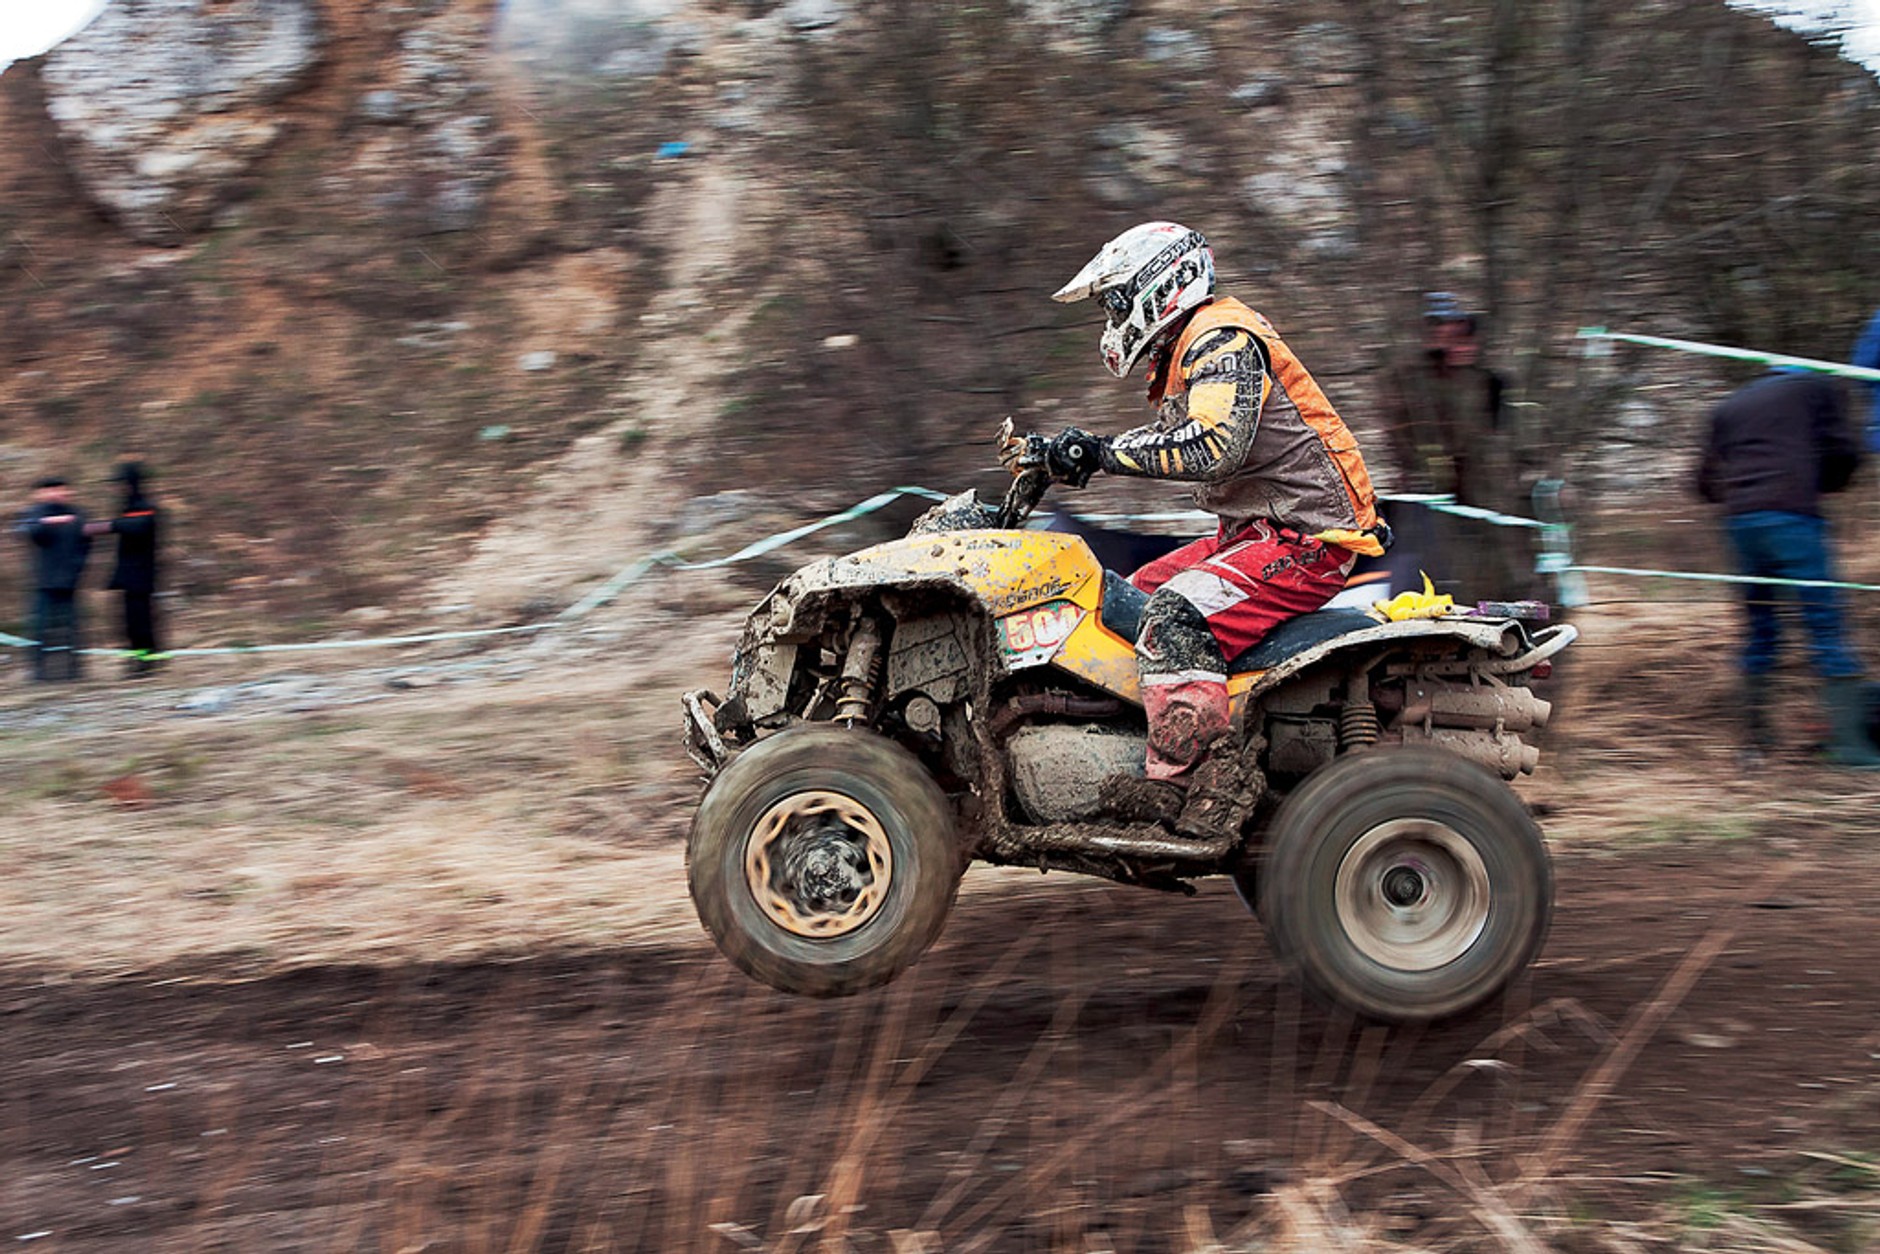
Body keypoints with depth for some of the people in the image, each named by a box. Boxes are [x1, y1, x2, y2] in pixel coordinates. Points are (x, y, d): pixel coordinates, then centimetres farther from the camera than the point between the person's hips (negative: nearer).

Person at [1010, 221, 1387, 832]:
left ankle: (1179, 783, -32)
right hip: (1256, 530, 11)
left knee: (1178, 614, -27)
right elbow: (1172, 437, 27)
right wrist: (1064, 451, 16)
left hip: (1308, 538, -11)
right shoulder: (1190, 346, 18)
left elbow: (1214, 446, -29)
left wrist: (1102, 452, -24)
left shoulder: (1223, 339, -14)